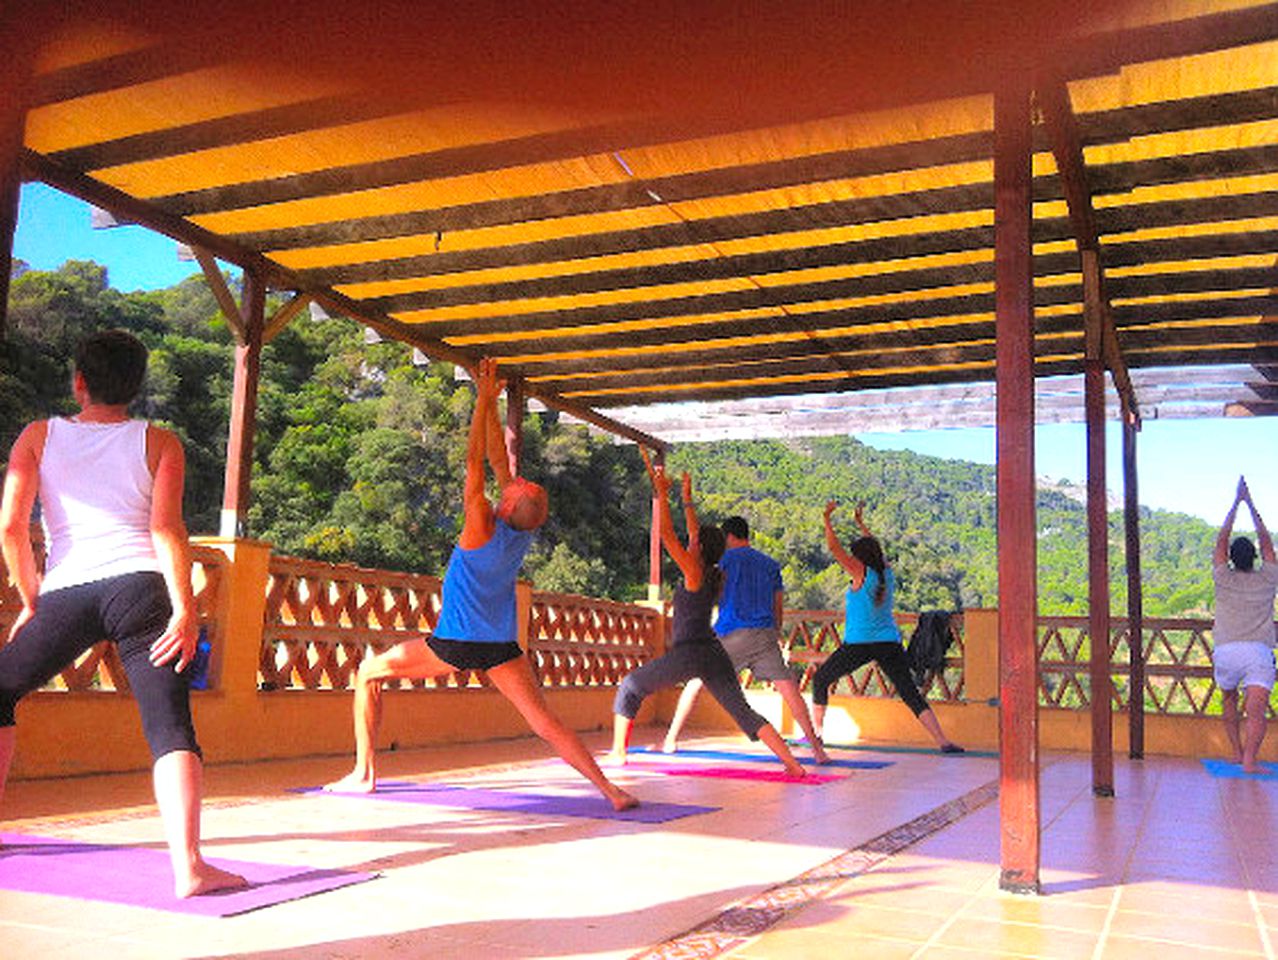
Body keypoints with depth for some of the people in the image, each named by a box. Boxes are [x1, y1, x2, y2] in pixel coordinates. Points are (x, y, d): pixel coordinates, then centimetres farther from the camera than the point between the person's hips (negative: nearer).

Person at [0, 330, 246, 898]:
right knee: (170, 726, -7)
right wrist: (185, 609, -8)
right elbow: (167, 529, -4)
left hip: (65, 593, 1)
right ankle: (189, 866, -18)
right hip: (139, 588, -1)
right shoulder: (159, 443, 10)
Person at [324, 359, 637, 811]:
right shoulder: (522, 534, -2)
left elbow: (475, 461, -13)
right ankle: (609, 789, -11)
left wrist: (484, 400, -7)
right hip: (501, 647, 5)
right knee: (545, 722, 2)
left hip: (455, 643, -5)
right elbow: (499, 462, 4)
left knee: (368, 673, 13)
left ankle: (364, 772, 11)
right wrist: (490, 403, 7)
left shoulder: (483, 530, -16)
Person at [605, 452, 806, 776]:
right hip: (714, 655, 7)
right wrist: (687, 500, 33)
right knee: (744, 713, 3)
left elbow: (667, 535, -10)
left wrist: (662, 495, -5)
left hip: (688, 652, -7)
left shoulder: (695, 573, -7)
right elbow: (697, 535, 26)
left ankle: (618, 751, 9)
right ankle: (792, 763, -10)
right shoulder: (714, 575, 12)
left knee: (630, 686, 9)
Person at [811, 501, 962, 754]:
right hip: (889, 644, 5)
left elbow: (835, 548, -5)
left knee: (820, 680, 14)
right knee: (910, 693, 0)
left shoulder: (861, 574, -7)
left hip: (858, 644, -5)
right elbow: (875, 550, 27)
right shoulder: (887, 574, 8)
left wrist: (828, 520, 5)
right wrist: (861, 524, 37)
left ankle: (816, 732, 17)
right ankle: (943, 740, -11)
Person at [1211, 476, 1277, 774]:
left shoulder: (1224, 580, 10)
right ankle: (1249, 760, -26)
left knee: (1229, 700, 23)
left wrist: (1237, 503, 23)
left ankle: (1237, 753, 23)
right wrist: (1250, 504, 27)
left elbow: (1222, 540, 19)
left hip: (1226, 651, 1)